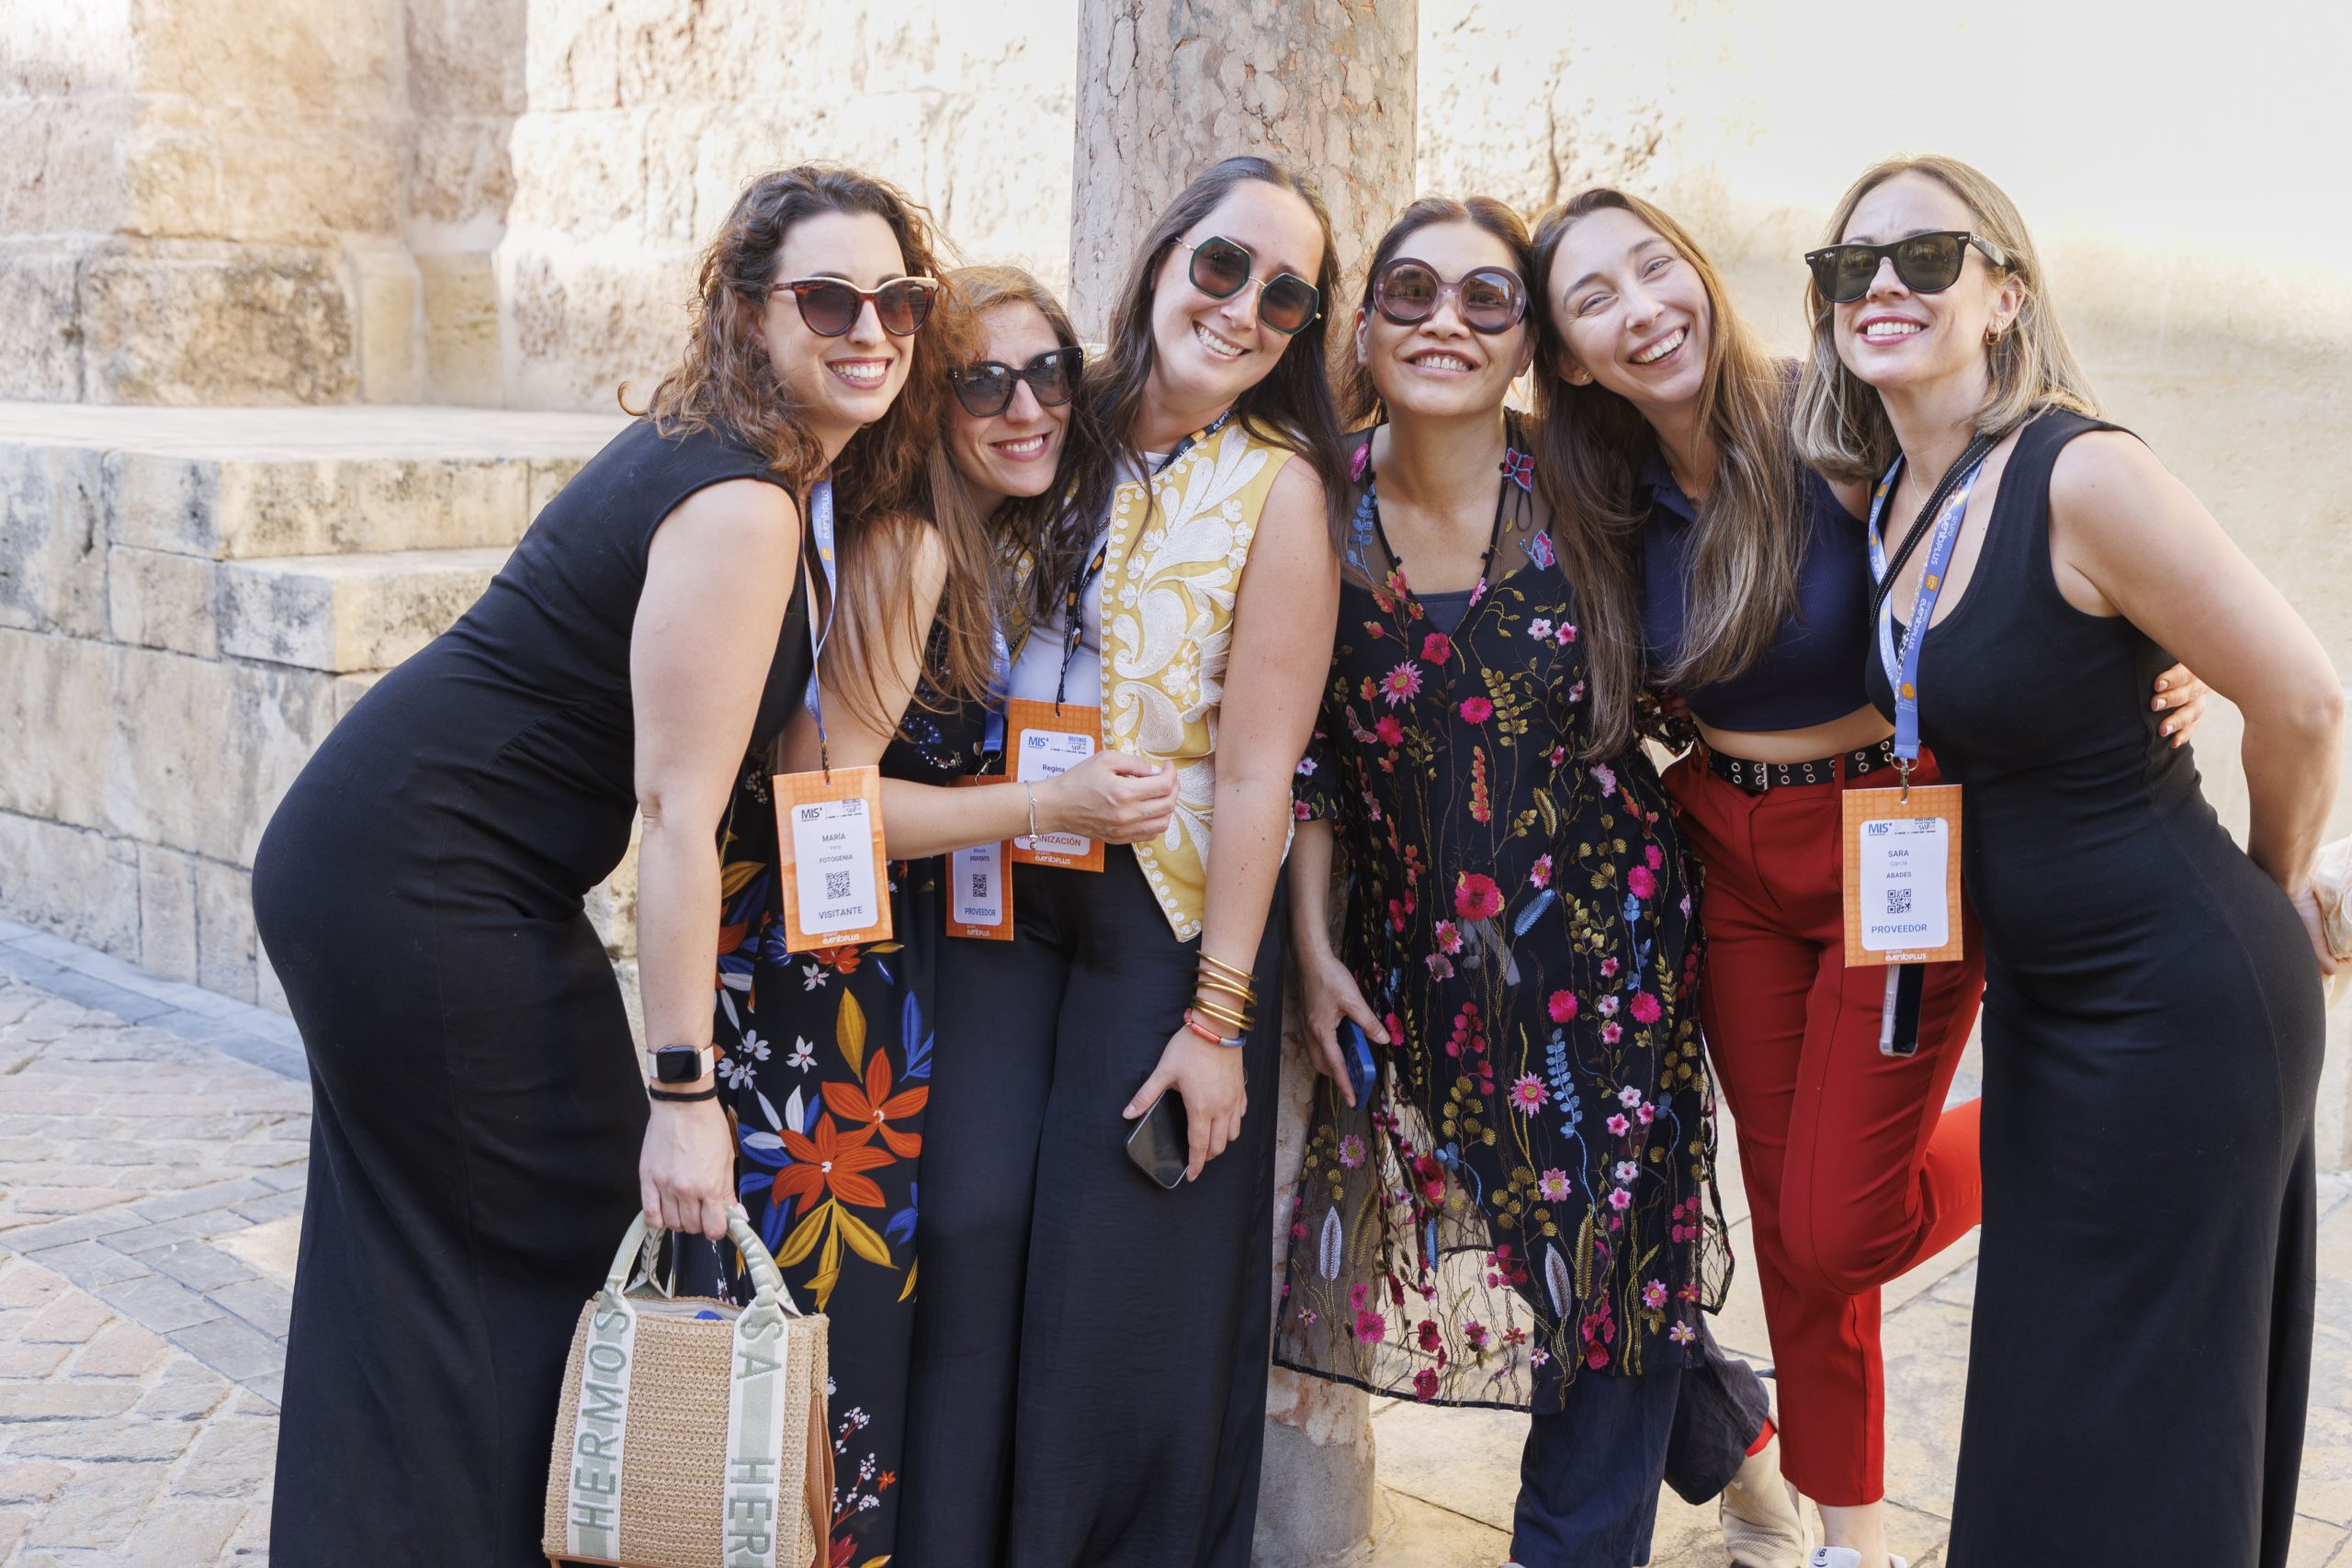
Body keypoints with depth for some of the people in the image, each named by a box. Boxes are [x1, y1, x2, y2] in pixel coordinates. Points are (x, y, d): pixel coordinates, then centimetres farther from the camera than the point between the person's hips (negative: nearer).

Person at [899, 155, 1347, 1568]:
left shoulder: (1277, 486, -6)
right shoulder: (1063, 437, 5)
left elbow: (1257, 772, -10)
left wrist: (1219, 1011, -13)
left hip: (1170, 917, -3)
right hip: (1002, 896, 3)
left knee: (1124, 1276, 4)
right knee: (970, 1227, 0)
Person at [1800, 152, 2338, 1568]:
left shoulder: (2081, 475, -20)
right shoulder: (1886, 495, 3)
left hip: (2181, 998, -8)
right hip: (2040, 980, 8)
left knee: (2138, 1432, 5)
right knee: (2044, 1391, 20)